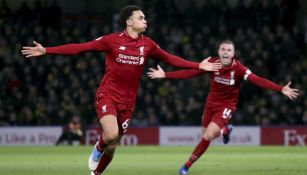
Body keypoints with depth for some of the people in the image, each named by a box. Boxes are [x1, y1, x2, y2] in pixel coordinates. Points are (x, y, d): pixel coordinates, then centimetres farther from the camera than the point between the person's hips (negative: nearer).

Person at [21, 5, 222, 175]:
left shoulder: (147, 44, 2)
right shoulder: (112, 40, -10)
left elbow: (171, 59, 14)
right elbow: (79, 47, -10)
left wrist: (199, 66, 9)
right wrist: (46, 50, -16)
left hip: (127, 100, 4)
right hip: (107, 95, -4)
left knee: (112, 146, 8)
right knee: (111, 135, -27)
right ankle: (98, 148, 8)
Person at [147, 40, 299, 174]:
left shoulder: (238, 68, -22)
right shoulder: (212, 64, -15)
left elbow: (258, 80, -30)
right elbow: (189, 72, -15)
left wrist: (281, 89, -41)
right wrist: (165, 75, -22)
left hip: (226, 106, -4)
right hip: (211, 103, 4)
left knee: (208, 136, -17)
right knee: (205, 134, 13)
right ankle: (225, 130, 46)